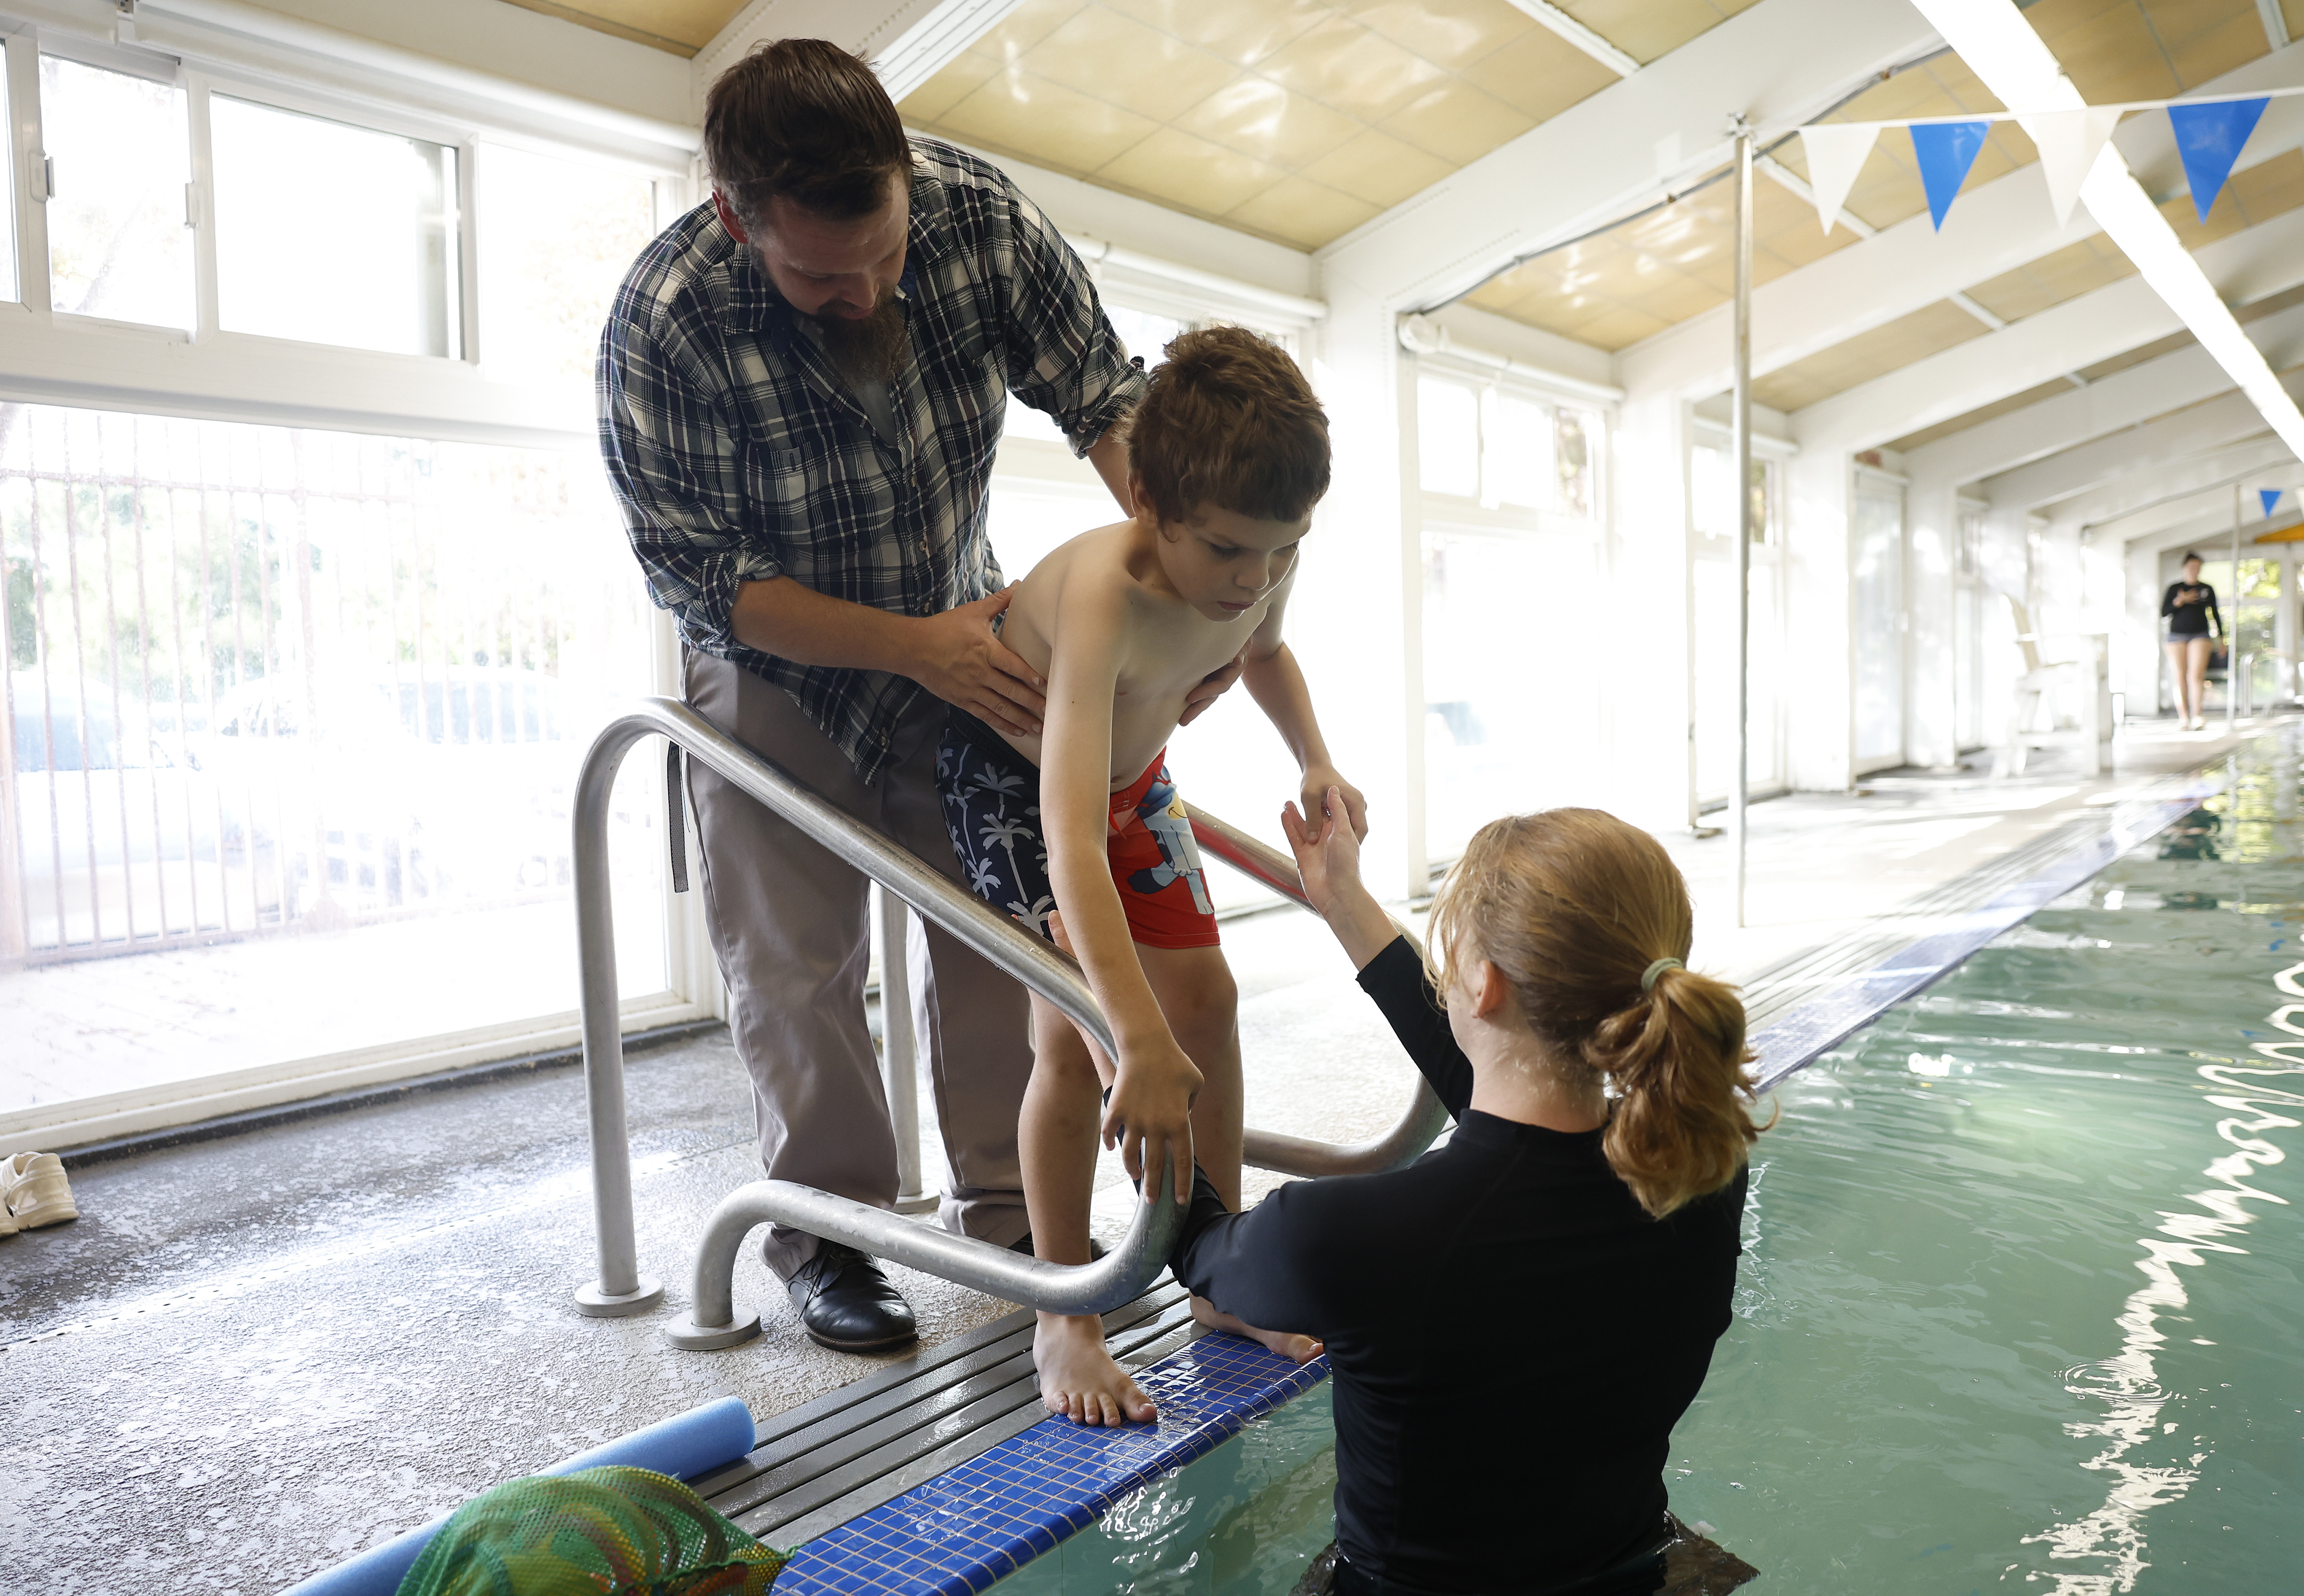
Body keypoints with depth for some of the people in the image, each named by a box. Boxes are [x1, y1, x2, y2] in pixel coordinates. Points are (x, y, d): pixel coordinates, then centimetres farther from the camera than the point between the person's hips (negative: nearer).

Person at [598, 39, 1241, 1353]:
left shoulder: (983, 217, -22)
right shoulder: (663, 328, -30)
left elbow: (1105, 397, -12)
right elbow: (703, 579, -23)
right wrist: (914, 645, -31)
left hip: (965, 636, 3)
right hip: (780, 665, -2)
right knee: (799, 962, 0)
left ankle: (1005, 1209, 20)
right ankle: (826, 1232, 18)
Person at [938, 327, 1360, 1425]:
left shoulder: (1261, 567, -21)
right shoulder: (1102, 592, -42)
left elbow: (1266, 648, 8)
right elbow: (1070, 837, -52)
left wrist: (1315, 761, -11)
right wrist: (1142, 1045, -58)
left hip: (1135, 771, 7)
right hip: (1010, 773, -6)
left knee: (1206, 1001, 4)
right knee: (1075, 1037, -17)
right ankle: (1063, 1325, 1)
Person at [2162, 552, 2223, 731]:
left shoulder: (2207, 589, 11)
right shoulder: (2174, 588, 7)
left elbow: (2215, 614, 16)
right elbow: (2164, 612, 1)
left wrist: (2221, 637, 13)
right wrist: (2180, 601, -14)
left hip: (2200, 635, 0)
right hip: (2177, 636, 0)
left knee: (2196, 675, -14)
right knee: (2181, 677, -1)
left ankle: (2197, 715, -19)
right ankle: (2183, 716, 2)